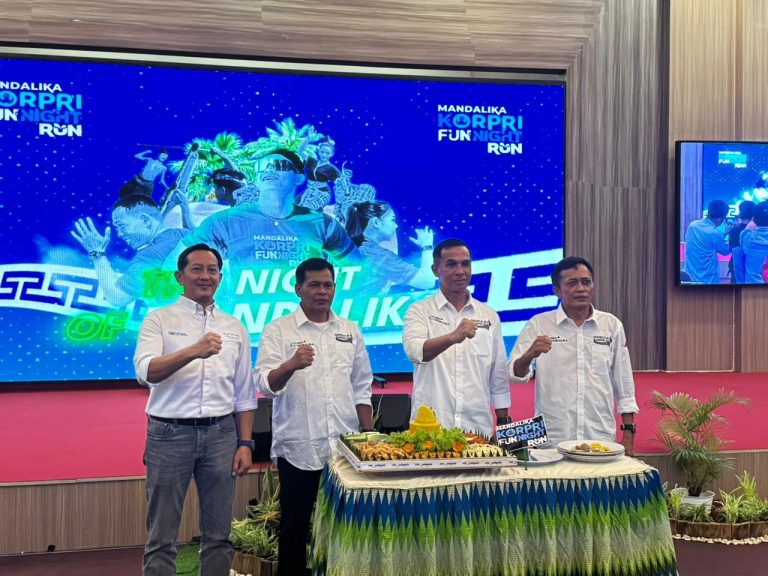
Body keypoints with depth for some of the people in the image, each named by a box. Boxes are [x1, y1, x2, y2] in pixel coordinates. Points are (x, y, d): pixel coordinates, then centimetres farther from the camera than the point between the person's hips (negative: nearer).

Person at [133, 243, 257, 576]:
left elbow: (244, 394, 13)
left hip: (221, 434, 3)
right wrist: (193, 351, -31)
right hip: (170, 433, -3)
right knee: (162, 537, 3)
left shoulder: (234, 328, 12)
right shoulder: (159, 320, 1)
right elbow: (146, 372, -16)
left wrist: (245, 443, 5)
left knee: (218, 534, 10)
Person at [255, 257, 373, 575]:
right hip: (299, 448, -3)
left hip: (345, 447, 3)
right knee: (295, 527, 7)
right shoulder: (277, 331, -2)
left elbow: (361, 390, 14)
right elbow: (266, 384, -12)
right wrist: (291, 364, -31)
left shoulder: (350, 331, 10)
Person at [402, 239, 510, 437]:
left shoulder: (489, 316, 10)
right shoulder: (419, 311, 2)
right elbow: (414, 350, -19)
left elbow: (499, 378, 13)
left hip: (478, 427, 3)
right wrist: (453, 337, -36)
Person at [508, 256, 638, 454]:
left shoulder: (612, 325, 5)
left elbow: (624, 384, 9)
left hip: (601, 439, 2)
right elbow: (515, 374, -6)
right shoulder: (538, 325, -1)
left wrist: (628, 433, 5)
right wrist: (530, 355, -26)